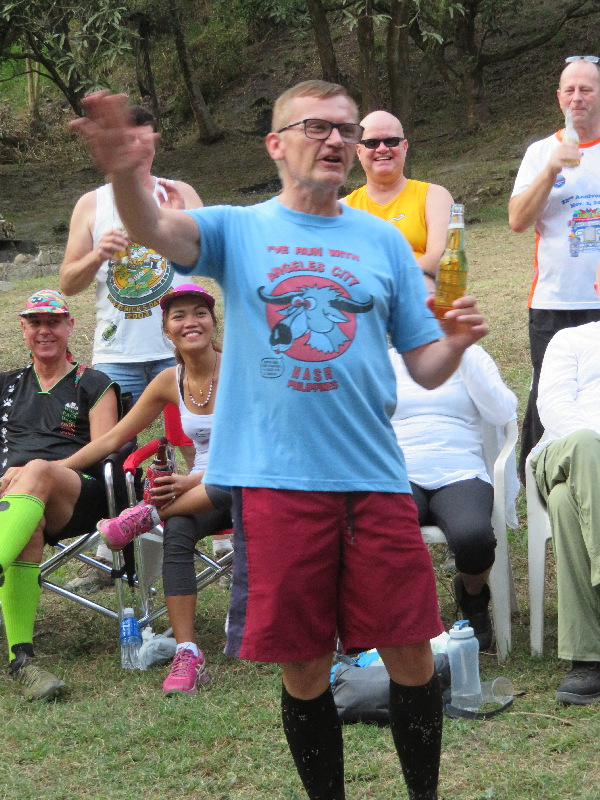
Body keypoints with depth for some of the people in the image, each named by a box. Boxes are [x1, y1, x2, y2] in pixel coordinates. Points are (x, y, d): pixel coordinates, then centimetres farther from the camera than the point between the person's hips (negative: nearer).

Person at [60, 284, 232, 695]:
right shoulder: (170, 382, 8)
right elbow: (113, 438, 15)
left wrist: (192, 481, -26)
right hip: (198, 491, 4)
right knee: (178, 533, -33)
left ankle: (149, 514, -20)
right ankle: (187, 655, -35)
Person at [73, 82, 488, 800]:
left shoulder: (383, 241, 11)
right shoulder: (239, 230, 5)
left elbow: (425, 369, 11)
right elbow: (154, 229, -16)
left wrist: (456, 343, -13)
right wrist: (123, 173, -39)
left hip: (375, 478, 2)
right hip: (275, 480, -1)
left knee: (410, 657, 3)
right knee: (304, 668, 6)